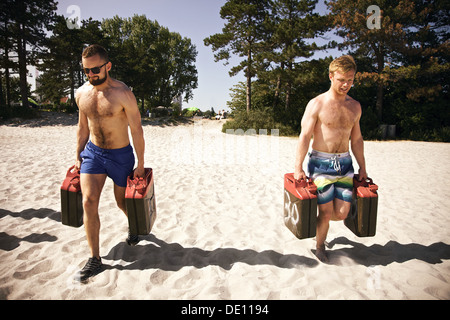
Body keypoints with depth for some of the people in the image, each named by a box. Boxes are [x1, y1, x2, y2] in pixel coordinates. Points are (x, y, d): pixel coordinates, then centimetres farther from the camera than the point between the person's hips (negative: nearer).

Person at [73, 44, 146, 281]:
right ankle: (94, 259, 3)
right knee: (88, 201, -9)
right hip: (92, 153, 4)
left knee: (123, 202, 11)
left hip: (121, 155, -4)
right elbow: (83, 127, 12)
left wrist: (140, 164, -11)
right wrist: (78, 157, 12)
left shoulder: (123, 93, -17)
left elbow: (136, 130, -13)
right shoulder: (81, 93, 0)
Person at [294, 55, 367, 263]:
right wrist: (298, 168, -16)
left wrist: (362, 167, 17)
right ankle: (320, 246, 28)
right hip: (321, 163, -5)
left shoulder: (355, 106, 10)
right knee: (326, 213, 0)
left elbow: (356, 139, 17)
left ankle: (316, 217, 36)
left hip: (345, 164, 5)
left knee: (342, 213, 2)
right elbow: (305, 136, -10)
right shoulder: (317, 104, -6)